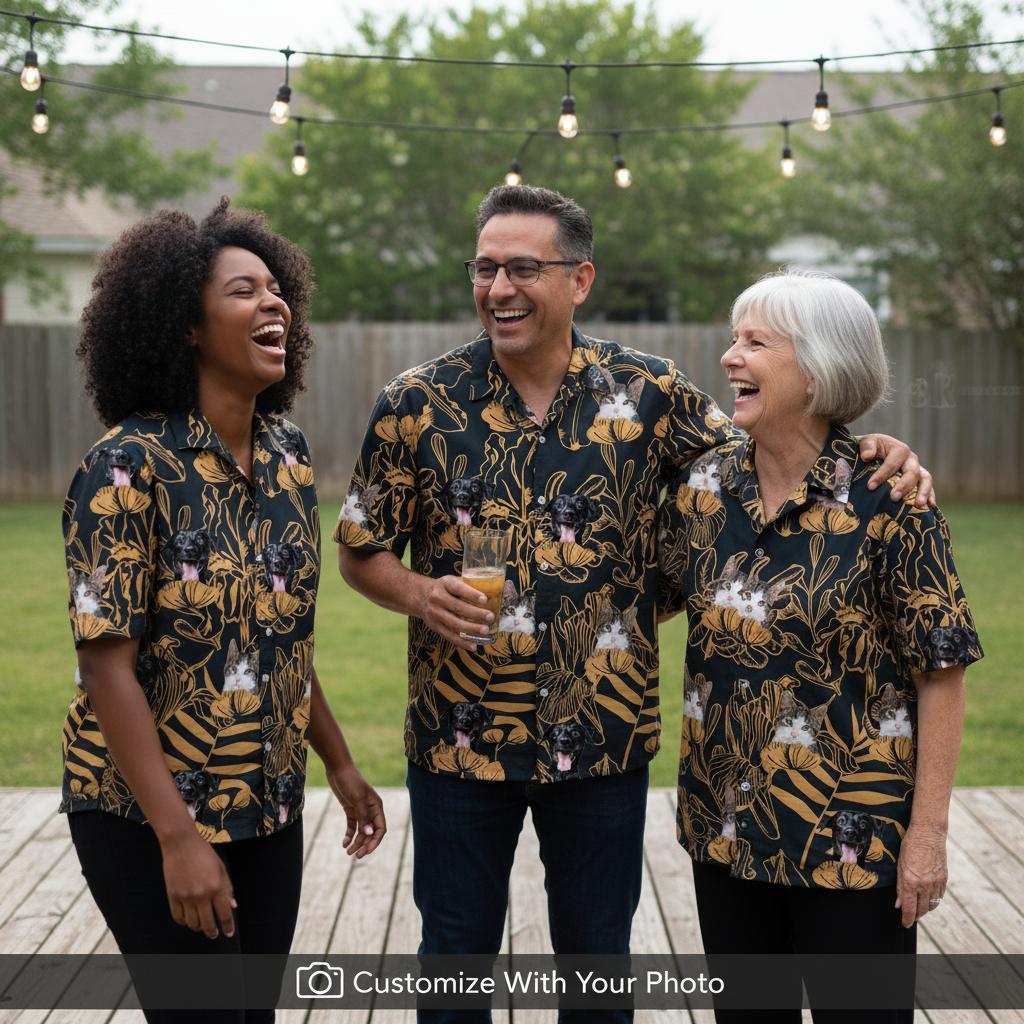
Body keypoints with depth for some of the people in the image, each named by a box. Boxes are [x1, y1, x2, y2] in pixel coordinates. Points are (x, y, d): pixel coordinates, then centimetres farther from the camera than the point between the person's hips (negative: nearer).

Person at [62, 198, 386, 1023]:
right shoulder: (130, 465, -17)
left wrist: (340, 766, 15)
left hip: (271, 809, 6)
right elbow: (108, 665, -19)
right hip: (151, 817, -6)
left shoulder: (288, 453, 3)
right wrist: (178, 839, -22)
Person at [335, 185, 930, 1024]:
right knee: (457, 955, 14)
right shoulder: (418, 404, -4)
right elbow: (361, 551, 3)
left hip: (604, 735, 1)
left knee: (598, 957, 16)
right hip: (460, 732, 0)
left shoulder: (649, 394, -3)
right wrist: (421, 595, -18)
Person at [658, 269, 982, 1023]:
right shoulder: (703, 487, 0)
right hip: (727, 820, 5)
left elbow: (941, 673, -13)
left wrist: (928, 831, -14)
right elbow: (653, 600, 16)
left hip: (853, 833, -5)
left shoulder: (886, 499, -15)